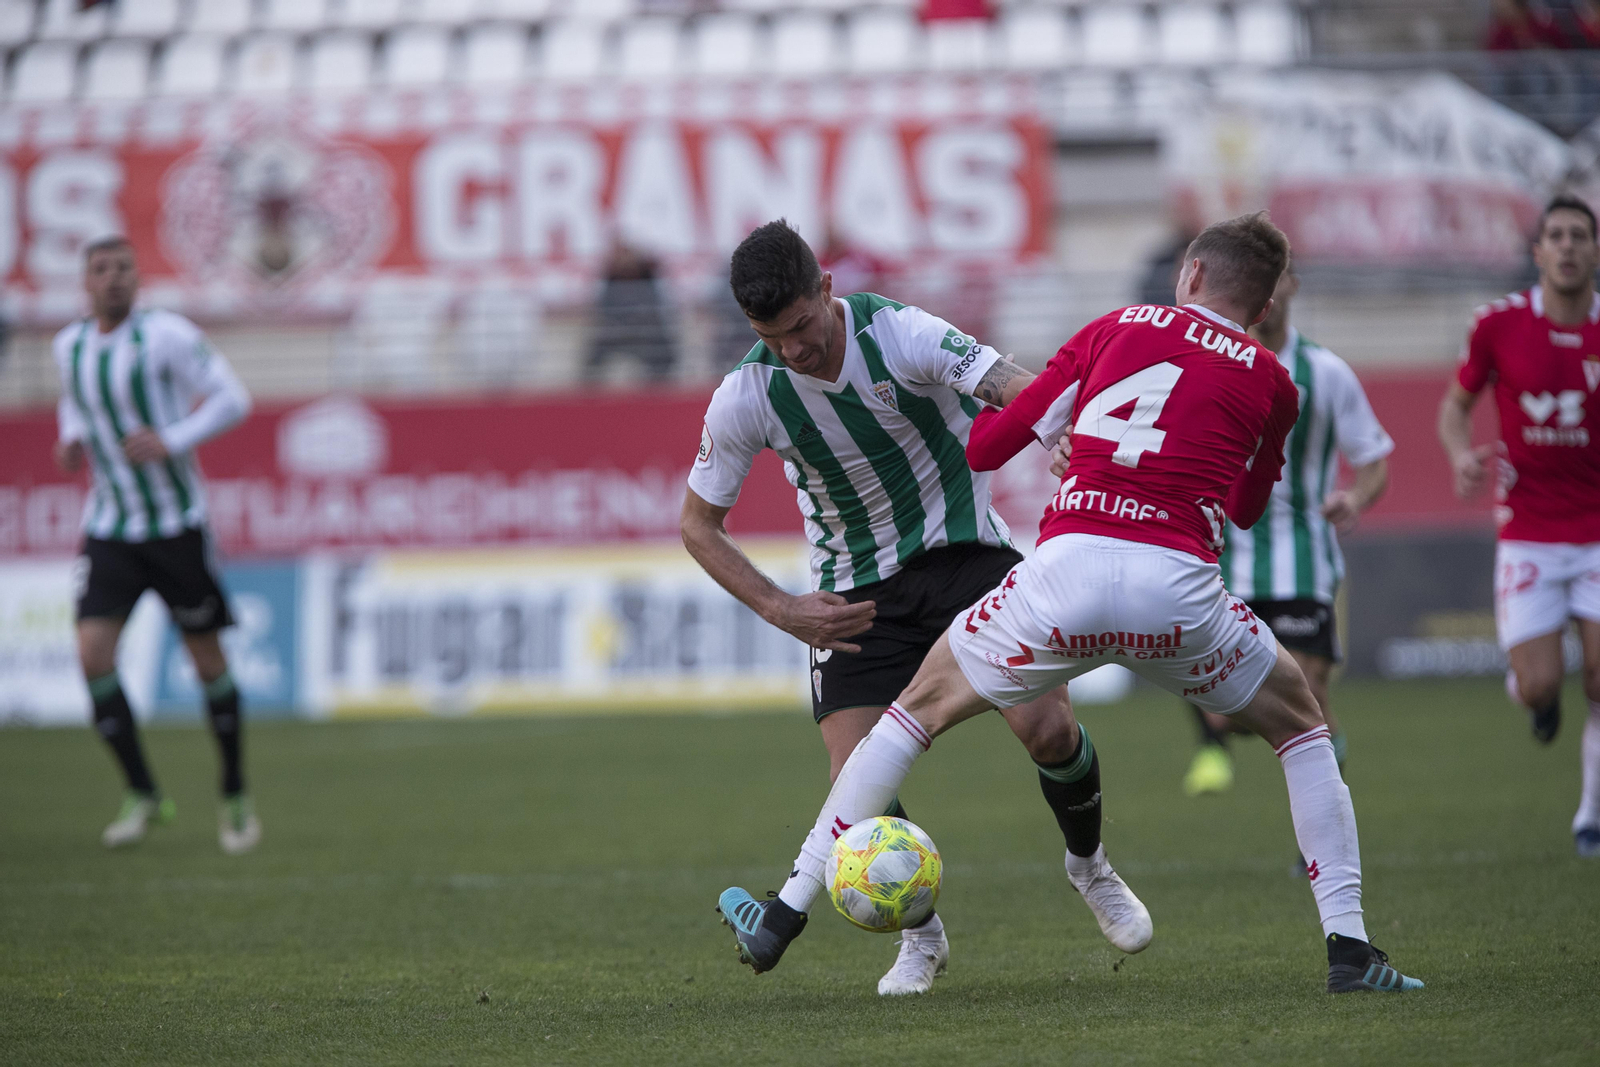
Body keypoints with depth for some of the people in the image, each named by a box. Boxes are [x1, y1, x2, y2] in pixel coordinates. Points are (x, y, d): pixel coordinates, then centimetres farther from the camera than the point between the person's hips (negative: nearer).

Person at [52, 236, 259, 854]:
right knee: (93, 652, -13)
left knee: (207, 660, 4)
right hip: (109, 529, 4)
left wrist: (172, 441, -23)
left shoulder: (165, 335, -12)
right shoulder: (70, 346, 4)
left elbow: (232, 399, -10)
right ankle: (142, 796, -1)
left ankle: (236, 797, 21)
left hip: (176, 524, -4)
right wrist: (72, 440, 3)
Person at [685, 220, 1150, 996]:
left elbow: (1016, 391, -28)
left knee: (1046, 727, -17)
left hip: (964, 549, -1)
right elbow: (698, 524, -2)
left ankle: (1089, 867, 15)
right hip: (855, 594, 1)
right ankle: (921, 936, 14)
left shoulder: (900, 334, -21)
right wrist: (780, 611, -13)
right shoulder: (746, 397, -15)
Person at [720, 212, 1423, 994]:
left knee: (921, 708, 23)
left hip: (1063, 573, 1)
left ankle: (789, 909, 22)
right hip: (1177, 586, -1)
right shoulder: (1268, 382, 15)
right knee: (1299, 725, 24)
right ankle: (1347, 945, 11)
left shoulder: (1118, 328, 18)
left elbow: (991, 443, 18)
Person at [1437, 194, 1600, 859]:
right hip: (1527, 536, 0)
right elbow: (1456, 403, 9)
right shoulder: (1499, 324, -6)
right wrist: (1461, 454, -11)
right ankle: (1529, 692, 30)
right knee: (1539, 687, -9)